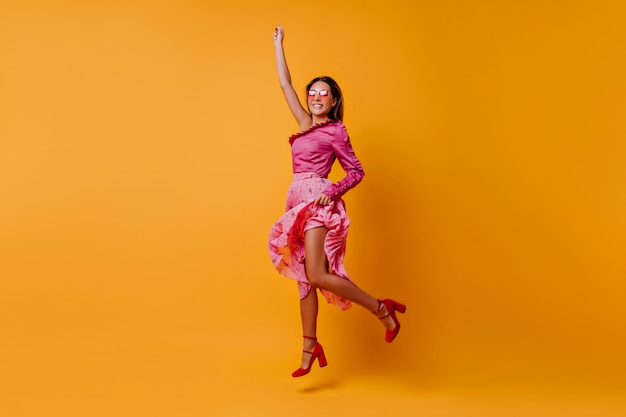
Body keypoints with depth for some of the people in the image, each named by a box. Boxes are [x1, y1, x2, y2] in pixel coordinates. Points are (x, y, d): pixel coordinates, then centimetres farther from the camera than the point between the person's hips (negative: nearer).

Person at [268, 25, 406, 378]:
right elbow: (285, 85, 23)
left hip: (317, 201, -7)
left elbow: (356, 171, 0)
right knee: (304, 278, 5)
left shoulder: (335, 131, 0)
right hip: (299, 202, 7)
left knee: (317, 276, -18)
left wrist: (333, 192, -15)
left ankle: (382, 309, -6)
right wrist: (279, 45, 28)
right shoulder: (307, 124, 17)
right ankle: (310, 348, 9)